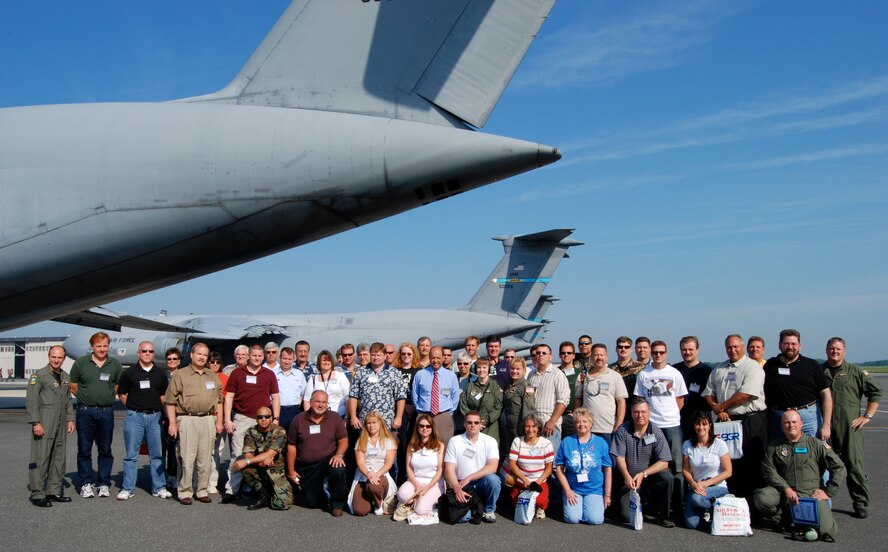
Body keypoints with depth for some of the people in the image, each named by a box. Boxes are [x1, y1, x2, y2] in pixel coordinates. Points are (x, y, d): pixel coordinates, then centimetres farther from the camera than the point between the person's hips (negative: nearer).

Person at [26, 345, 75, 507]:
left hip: (61, 424, 7)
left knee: (59, 458, 10)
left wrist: (70, 419, 13)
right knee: (40, 458, -6)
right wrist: (35, 422, -16)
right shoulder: (39, 375, -6)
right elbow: (31, 400, -11)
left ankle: (54, 491, 18)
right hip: (44, 424, -7)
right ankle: (37, 494, -2)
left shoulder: (65, 377, 15)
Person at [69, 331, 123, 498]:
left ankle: (104, 484, 14)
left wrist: (107, 397, 7)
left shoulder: (115, 365, 5)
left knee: (105, 450, 7)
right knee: (84, 450, 4)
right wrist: (86, 398, 6)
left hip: (106, 411, 1)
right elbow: (73, 385, 8)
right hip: (85, 411, -1)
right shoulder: (81, 363, 1)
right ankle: (86, 484, 13)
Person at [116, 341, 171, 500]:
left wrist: (156, 408, 5)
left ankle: (159, 488, 12)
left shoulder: (160, 374, 9)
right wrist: (133, 407, 3)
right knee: (131, 454, 1)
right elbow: (121, 393, 8)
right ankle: (127, 488, 7)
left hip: (154, 416, 2)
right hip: (134, 416, -2)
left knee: (157, 454, 5)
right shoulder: (129, 372, 2)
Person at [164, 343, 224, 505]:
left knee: (205, 459, 6)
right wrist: (172, 423, -8)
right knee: (187, 458, -5)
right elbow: (170, 401, -1)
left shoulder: (213, 376, 16)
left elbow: (218, 400, 19)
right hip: (187, 420, -4)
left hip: (208, 420, 4)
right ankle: (185, 492, 4)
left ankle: (202, 491, 15)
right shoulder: (180, 375, 2)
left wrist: (219, 421, 11)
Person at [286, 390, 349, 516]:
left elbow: (343, 439, -4)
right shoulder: (299, 420, 1)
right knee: (311, 503, -1)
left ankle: (337, 504, -12)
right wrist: (291, 471, 3)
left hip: (328, 461, -1)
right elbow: (291, 446, 4)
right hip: (305, 467, 1)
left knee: (338, 469, -36)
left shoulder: (334, 417, 0)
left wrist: (339, 454, -24)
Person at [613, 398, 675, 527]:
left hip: (651, 475, 0)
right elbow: (619, 457, -8)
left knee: (667, 478, -32)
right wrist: (627, 476, -25)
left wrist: (643, 474, -22)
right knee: (628, 515, -15)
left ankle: (665, 515, -9)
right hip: (630, 479, 0)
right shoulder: (622, 431, -5)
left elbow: (664, 463, -12)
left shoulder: (656, 433, -7)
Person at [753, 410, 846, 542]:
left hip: (813, 492, -1)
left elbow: (839, 468, 5)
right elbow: (769, 471, 2)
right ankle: (787, 514, 3)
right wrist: (786, 488, -13)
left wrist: (828, 492, -3)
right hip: (785, 492, 2)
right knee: (761, 498, -29)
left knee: (826, 531, -24)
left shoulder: (815, 444, 7)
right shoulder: (774, 446, 11)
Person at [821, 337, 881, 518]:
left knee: (854, 465, -2)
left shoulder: (855, 372, 6)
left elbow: (876, 391, 8)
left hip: (849, 427, -2)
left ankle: (861, 503, 7)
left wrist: (867, 416, 2)